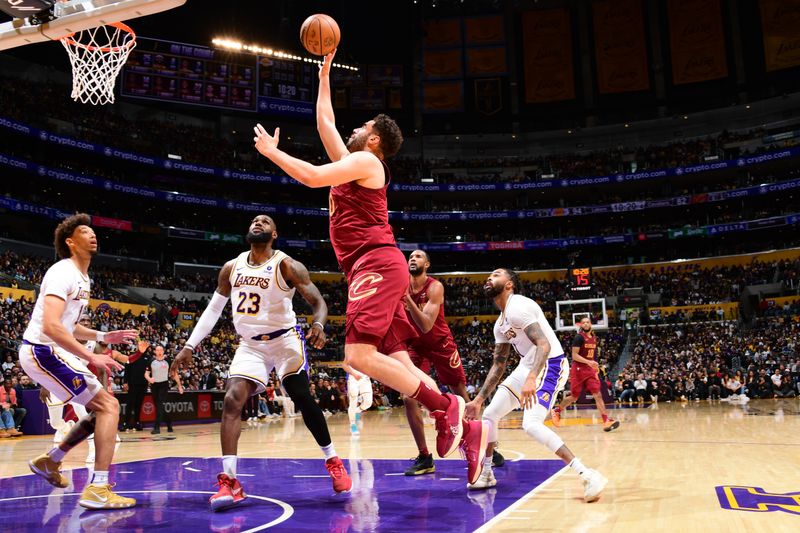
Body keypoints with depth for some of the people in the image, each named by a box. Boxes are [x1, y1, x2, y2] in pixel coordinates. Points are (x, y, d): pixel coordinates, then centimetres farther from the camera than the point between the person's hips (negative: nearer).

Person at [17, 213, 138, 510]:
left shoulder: (82, 278, 16)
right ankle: (97, 490, -17)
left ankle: (49, 461, 26)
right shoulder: (63, 272, -16)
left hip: (52, 352, 10)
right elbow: (51, 326, -28)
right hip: (43, 351, -10)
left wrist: (103, 337, 14)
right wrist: (91, 357, -28)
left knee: (103, 408, 15)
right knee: (109, 406, -15)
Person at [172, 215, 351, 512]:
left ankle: (332, 461, 18)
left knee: (304, 401, -4)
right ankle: (229, 483, -15)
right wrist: (189, 346, 7)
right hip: (251, 345, 4)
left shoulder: (286, 265, -12)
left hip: (284, 340, -4)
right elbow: (213, 309, 12)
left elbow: (318, 301, -17)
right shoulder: (231, 268, 4)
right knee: (232, 401, -14)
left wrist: (319, 325, -39)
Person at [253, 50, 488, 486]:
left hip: (376, 265, -9)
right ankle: (464, 429, -1)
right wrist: (324, 76, 41)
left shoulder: (364, 161, 0)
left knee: (359, 355, -20)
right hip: (371, 269, 9)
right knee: (395, 360, 1)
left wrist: (271, 151, 3)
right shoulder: (351, 163, 26)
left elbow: (312, 176, -11)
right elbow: (325, 123, 36)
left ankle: (446, 407, -14)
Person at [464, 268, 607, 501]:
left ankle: (587, 475, -21)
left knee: (531, 424, -26)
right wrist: (478, 399, 17)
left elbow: (544, 345, -28)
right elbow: (498, 365, 18)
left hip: (550, 365, -10)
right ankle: (486, 473, 28)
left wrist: (531, 379, -42)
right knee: (489, 414, 11)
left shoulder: (518, 306, -17)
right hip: (528, 365, 10)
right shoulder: (500, 323, 13)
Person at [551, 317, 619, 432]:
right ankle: (557, 411, 26)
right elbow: (574, 355, -18)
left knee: (598, 394, -7)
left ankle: (606, 421, -14)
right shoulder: (579, 337, -13)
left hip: (590, 370, 6)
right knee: (574, 397, 3)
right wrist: (588, 362, -29)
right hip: (578, 370, -6)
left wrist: (595, 366, 20)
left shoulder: (594, 338, 10)